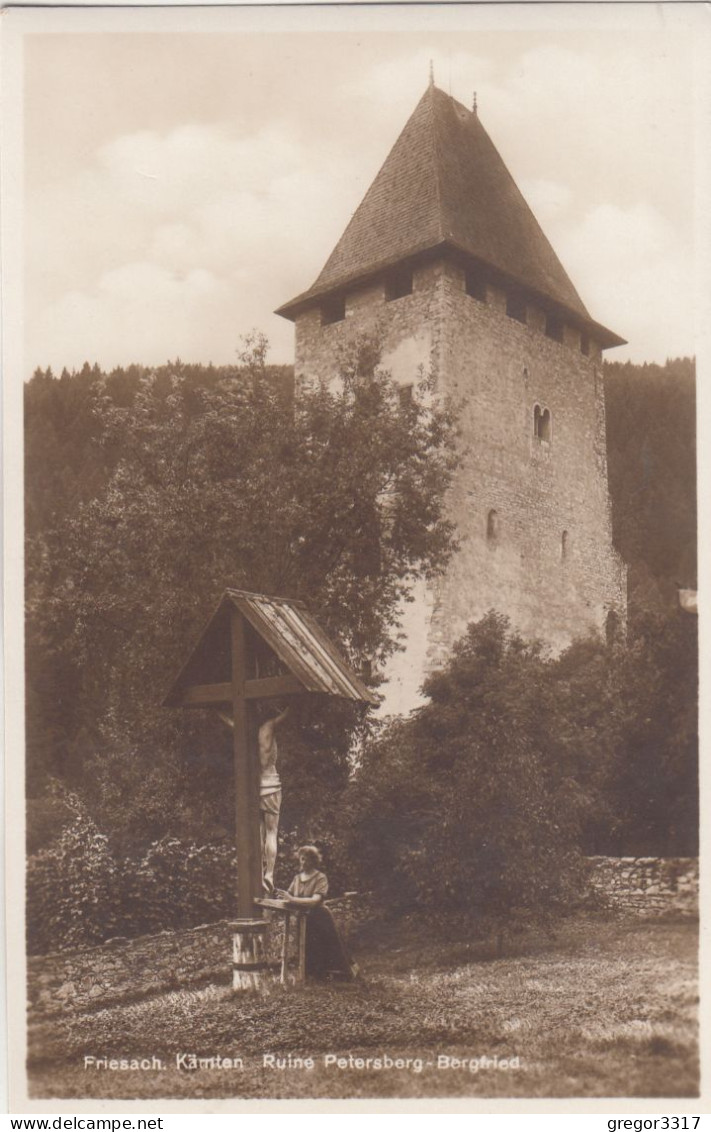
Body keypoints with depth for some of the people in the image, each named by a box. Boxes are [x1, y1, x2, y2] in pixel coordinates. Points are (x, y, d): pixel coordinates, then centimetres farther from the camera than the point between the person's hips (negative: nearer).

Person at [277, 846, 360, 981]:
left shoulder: (320, 878, -13)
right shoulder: (297, 878, 6)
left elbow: (315, 900, -26)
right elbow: (289, 896, 0)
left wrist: (293, 899, -34)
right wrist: (283, 896, -24)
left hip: (320, 919, -5)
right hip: (304, 920, 5)